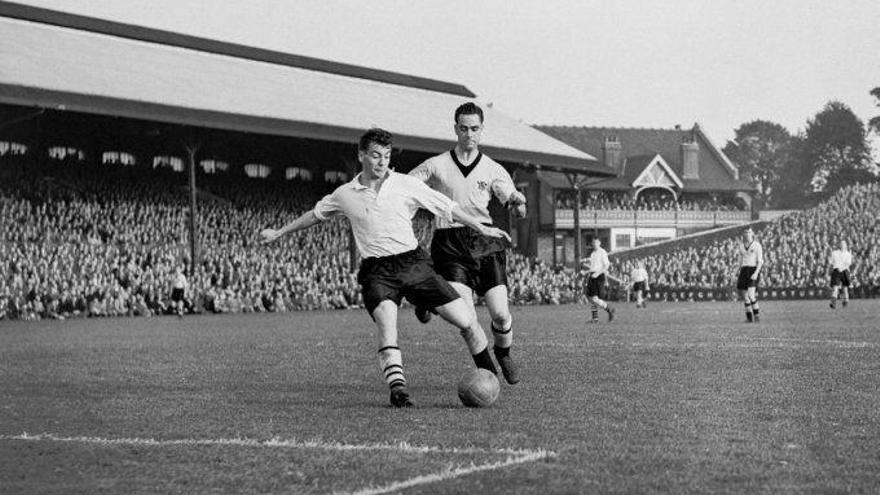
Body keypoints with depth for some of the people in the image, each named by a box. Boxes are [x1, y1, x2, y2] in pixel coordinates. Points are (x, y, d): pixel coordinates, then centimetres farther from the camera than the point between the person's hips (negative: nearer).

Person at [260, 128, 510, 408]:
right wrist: (279, 233, 32)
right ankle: (397, 387, -38)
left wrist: (482, 229, 10)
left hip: (413, 263, 1)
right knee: (386, 316, -33)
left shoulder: (407, 185, 3)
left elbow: (447, 207, 10)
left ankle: (489, 374, 17)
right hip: (376, 272, -1)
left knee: (466, 321, -6)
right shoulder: (344, 195, 7)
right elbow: (315, 214, 26)